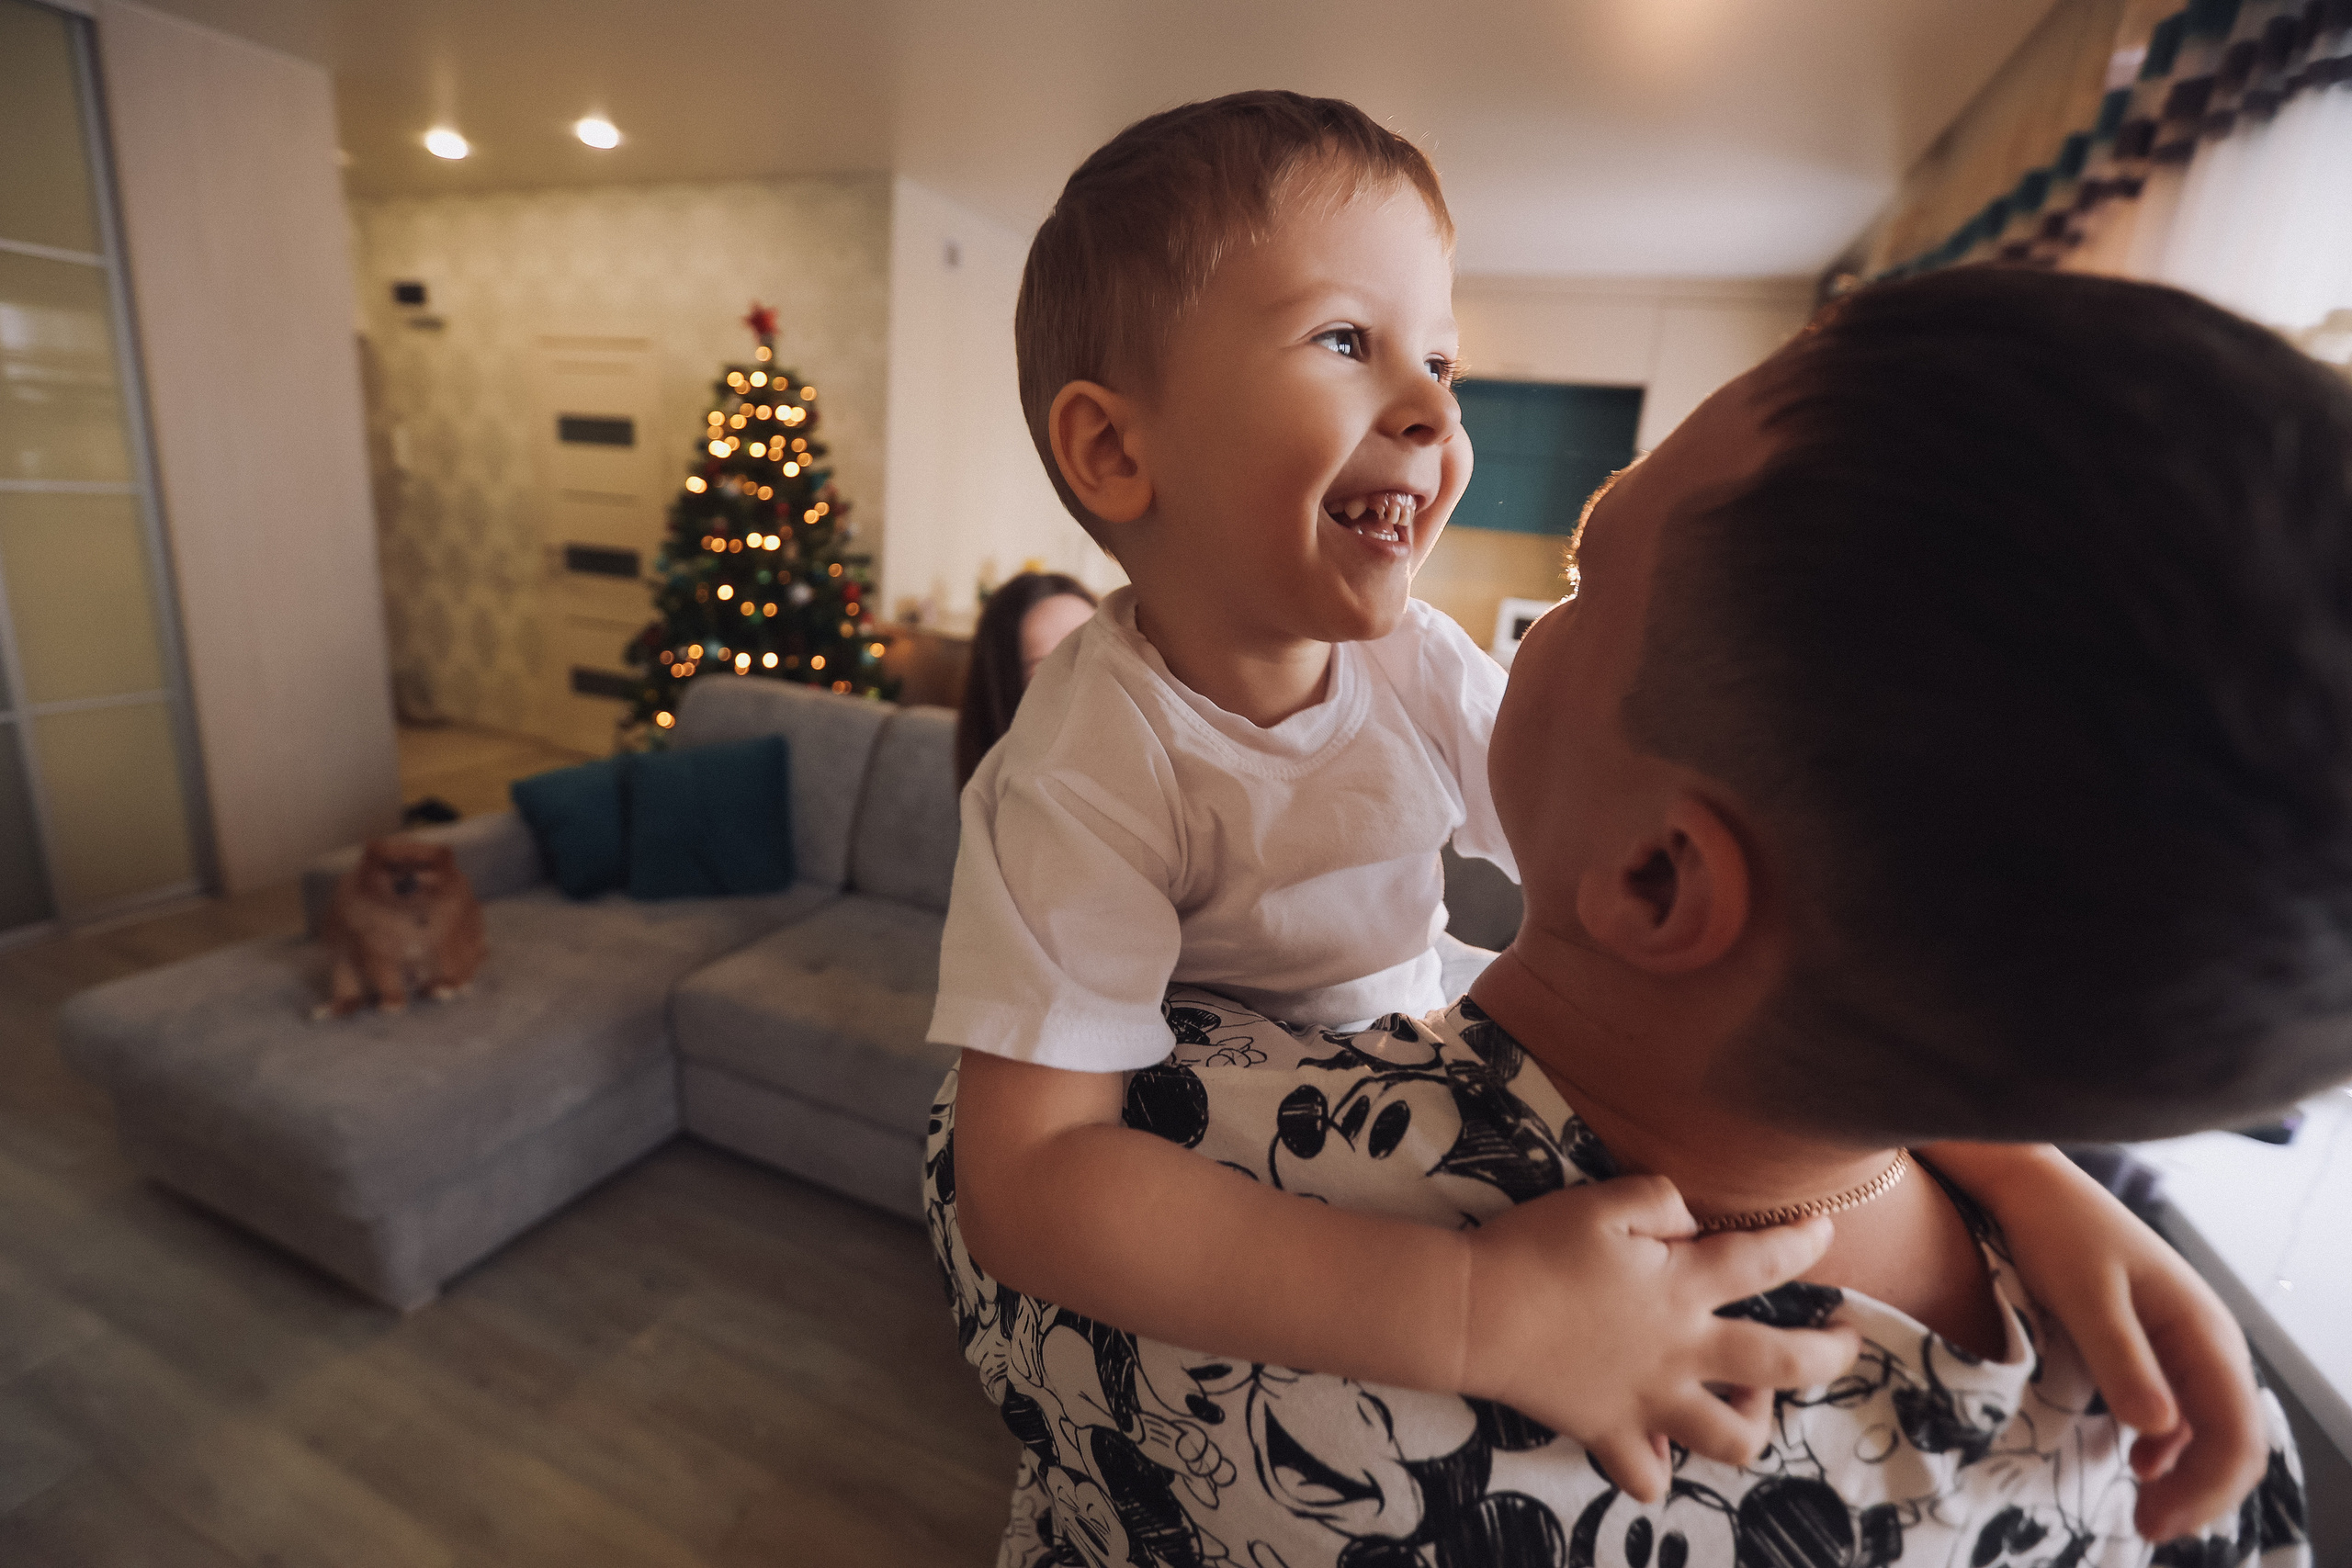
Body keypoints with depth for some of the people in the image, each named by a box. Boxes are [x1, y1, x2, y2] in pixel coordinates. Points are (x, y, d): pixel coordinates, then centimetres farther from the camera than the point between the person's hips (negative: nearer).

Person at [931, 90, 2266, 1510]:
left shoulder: (1424, 672, -16)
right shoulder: (1091, 766, -31)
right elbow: (1028, 1174, -36)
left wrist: (2030, 1179, -20)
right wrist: (1486, 1319, -43)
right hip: (1213, 1218, -2)